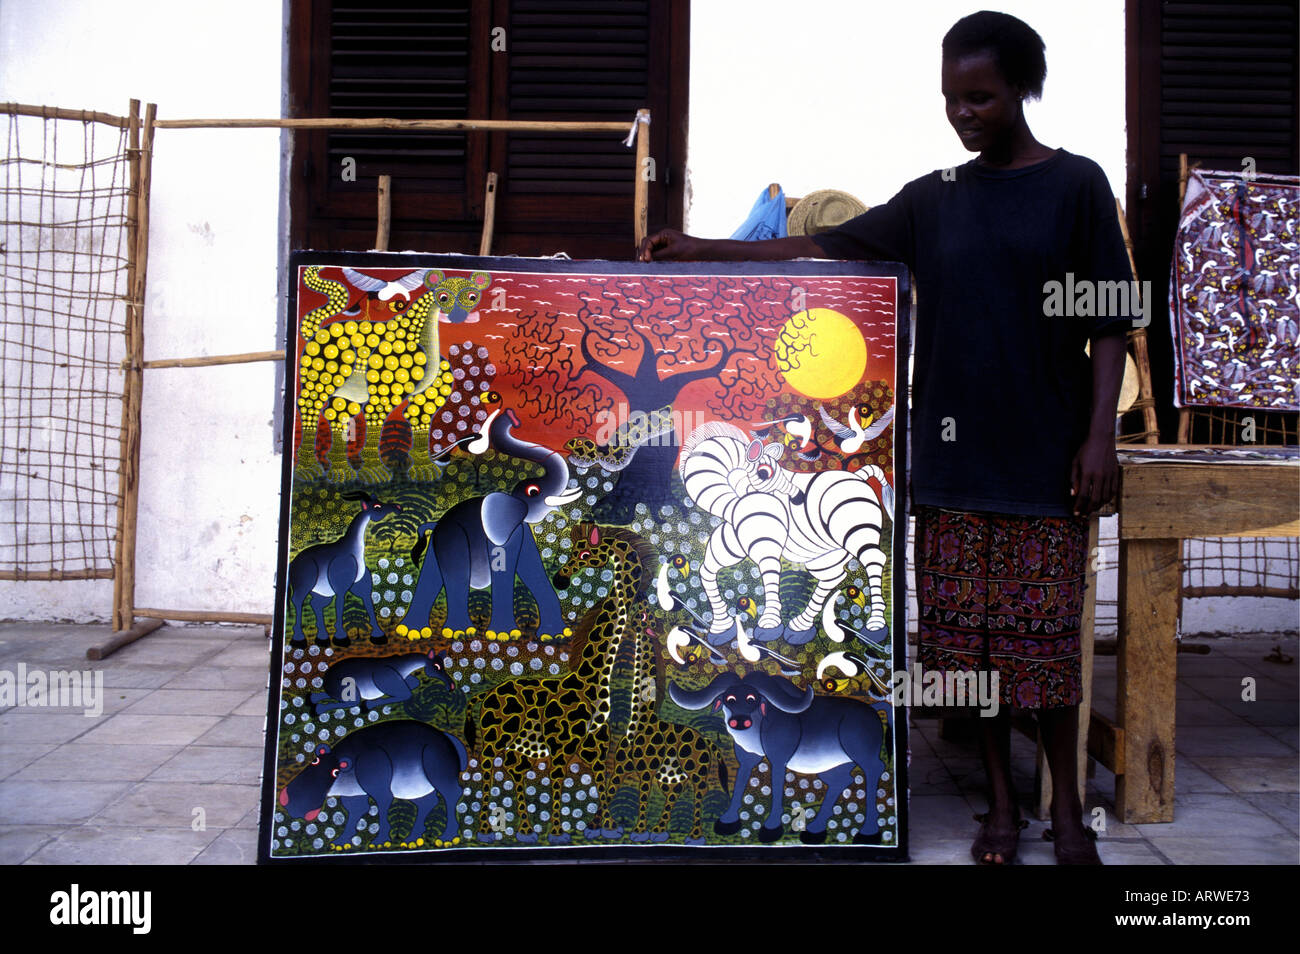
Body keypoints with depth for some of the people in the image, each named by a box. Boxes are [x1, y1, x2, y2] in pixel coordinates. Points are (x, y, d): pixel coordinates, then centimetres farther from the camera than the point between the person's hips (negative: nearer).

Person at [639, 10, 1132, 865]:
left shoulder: (1076, 186, 3)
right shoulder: (933, 199, 12)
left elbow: (1108, 323, 1)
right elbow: (828, 249, 12)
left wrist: (1100, 433, -7)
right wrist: (705, 251, 7)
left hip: (1045, 458, -3)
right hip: (952, 458, 3)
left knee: (1044, 634, -1)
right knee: (966, 633, 5)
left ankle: (1067, 806, 18)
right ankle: (1002, 801, 21)